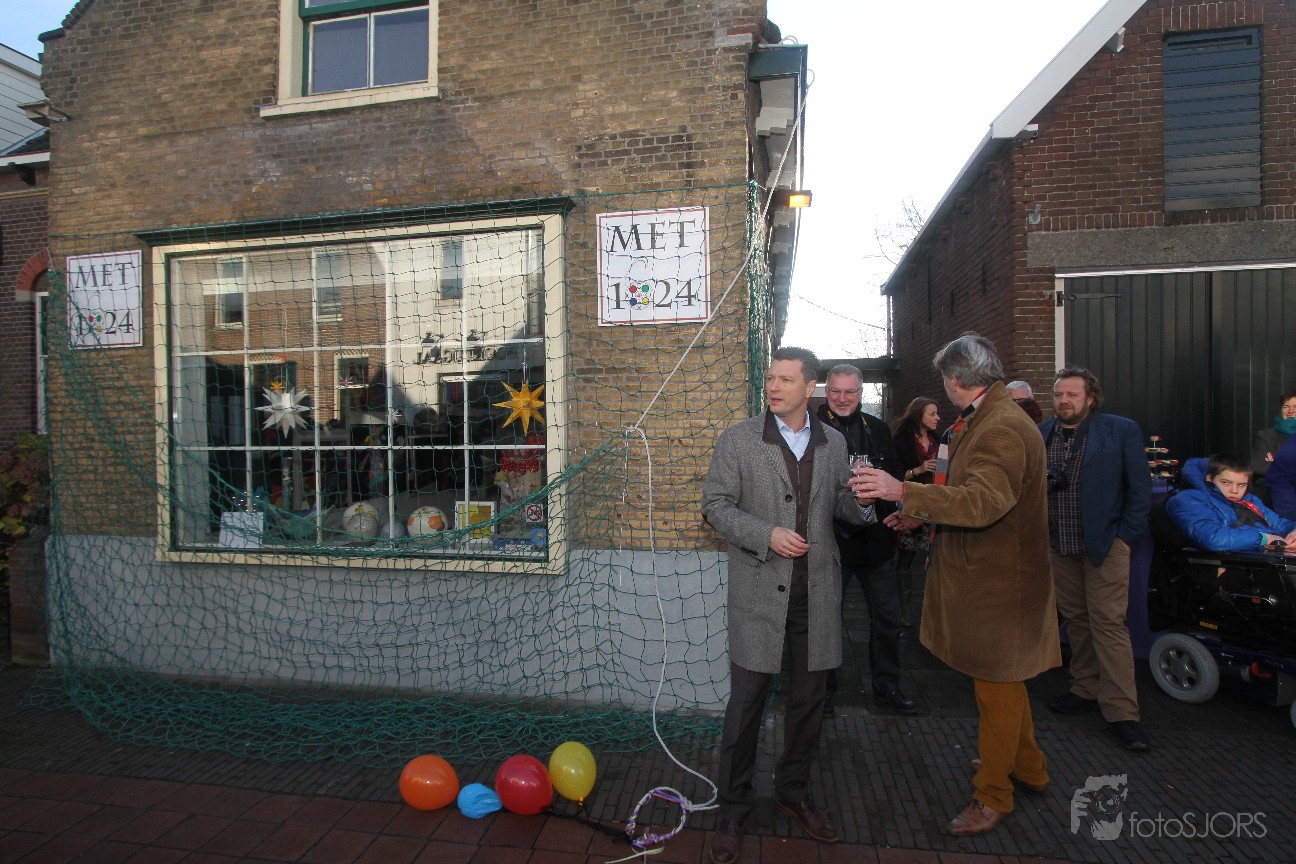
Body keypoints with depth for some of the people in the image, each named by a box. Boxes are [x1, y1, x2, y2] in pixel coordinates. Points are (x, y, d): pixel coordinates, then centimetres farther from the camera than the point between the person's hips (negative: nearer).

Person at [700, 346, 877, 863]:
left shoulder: (833, 443, 8)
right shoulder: (738, 440, -4)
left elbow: (839, 504, 16)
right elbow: (716, 504, -5)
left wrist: (861, 501, -8)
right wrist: (766, 535, -18)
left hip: (816, 592, 4)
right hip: (760, 591, -3)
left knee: (808, 699, 16)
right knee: (746, 701, 4)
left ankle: (793, 792, 38)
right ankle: (733, 810, 23)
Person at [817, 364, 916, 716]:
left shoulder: (877, 429, 8)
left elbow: (896, 474, 12)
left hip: (875, 539, 5)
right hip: (831, 539, -4)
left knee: (887, 617, 14)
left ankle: (887, 686, 33)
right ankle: (824, 688, 28)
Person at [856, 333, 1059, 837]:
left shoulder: (1001, 429, -23)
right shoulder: (986, 421, 11)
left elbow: (982, 502, -36)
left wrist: (904, 492, -40)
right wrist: (922, 515, 17)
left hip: (996, 582, -10)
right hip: (987, 573, 10)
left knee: (997, 685, 5)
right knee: (1002, 682, 24)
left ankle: (993, 795, 22)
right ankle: (1027, 767, 43)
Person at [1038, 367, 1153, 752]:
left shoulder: (1122, 430, -2)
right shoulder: (1040, 434, 7)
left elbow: (1141, 489, -2)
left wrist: (1126, 537, -7)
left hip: (1105, 544, -4)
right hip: (1059, 545, 4)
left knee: (1108, 623, -4)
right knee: (1075, 620, 12)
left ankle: (1121, 712, 3)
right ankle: (1087, 689, 25)